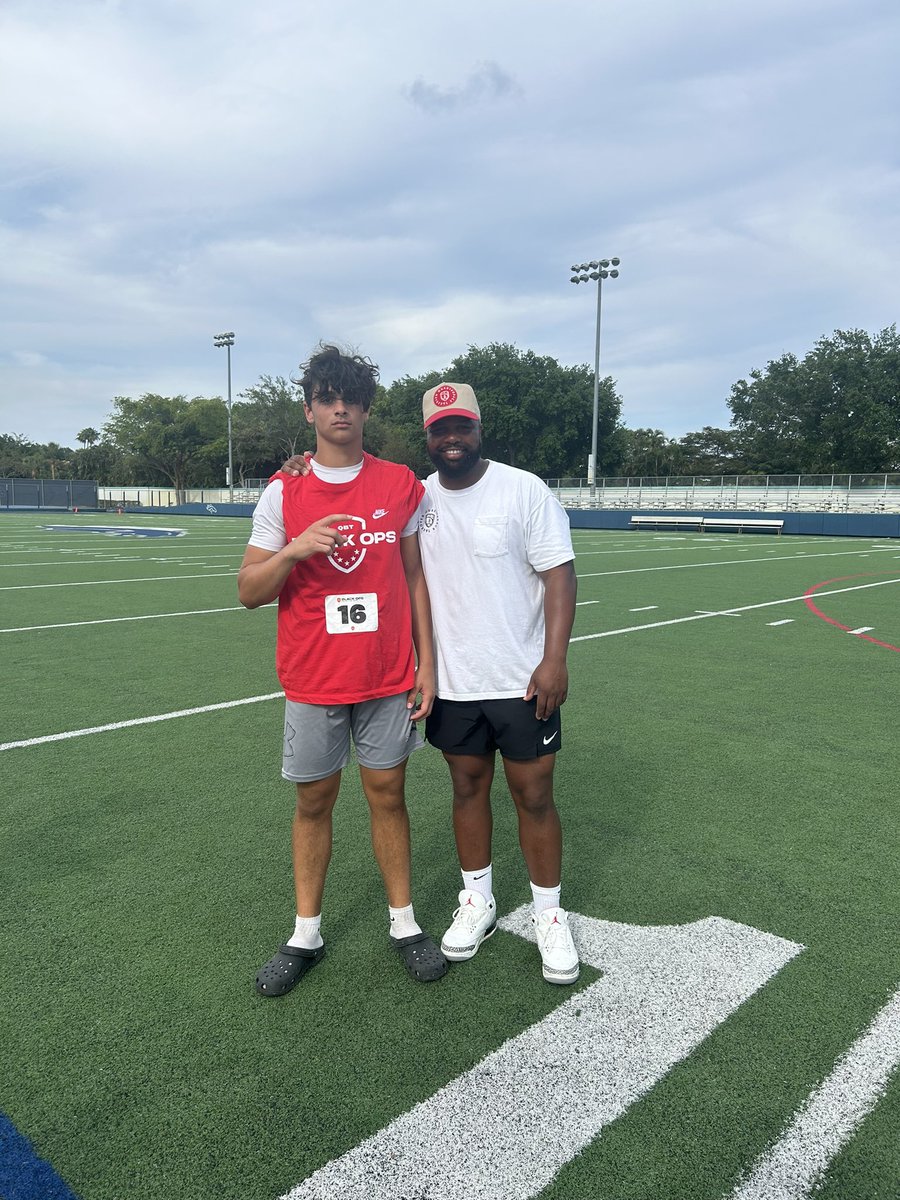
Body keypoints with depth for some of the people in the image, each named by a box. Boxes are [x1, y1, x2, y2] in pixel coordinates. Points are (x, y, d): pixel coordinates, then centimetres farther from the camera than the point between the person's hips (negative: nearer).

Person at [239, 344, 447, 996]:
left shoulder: (401, 484, 1)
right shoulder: (284, 493, -1)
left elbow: (415, 577, 6)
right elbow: (249, 590, -1)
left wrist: (425, 663, 2)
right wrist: (293, 550, -21)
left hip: (388, 677, 0)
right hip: (312, 680, 0)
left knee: (388, 795, 10)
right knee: (314, 802, 10)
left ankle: (404, 924, 28)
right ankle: (306, 935, 28)